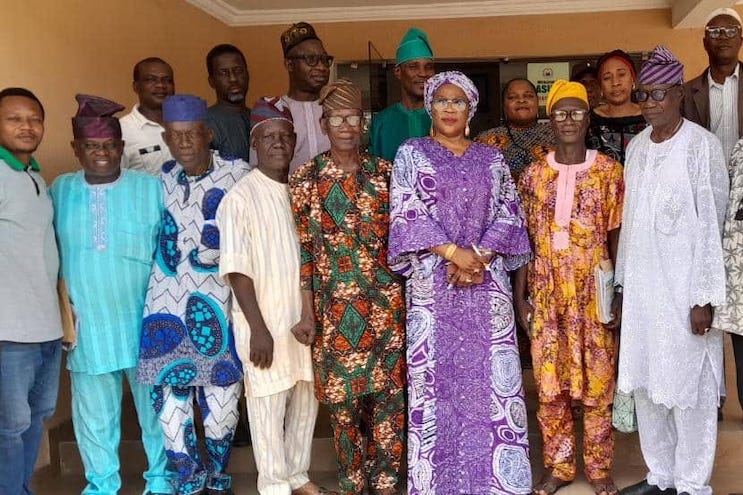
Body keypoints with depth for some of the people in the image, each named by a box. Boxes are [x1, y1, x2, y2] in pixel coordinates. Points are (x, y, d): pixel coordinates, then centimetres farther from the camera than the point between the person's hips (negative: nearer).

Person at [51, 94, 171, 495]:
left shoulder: (152, 189, -3)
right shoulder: (59, 191, 3)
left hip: (144, 324, -1)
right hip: (86, 327, 2)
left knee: (155, 406, 13)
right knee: (95, 415, 14)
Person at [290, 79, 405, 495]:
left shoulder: (385, 172, 4)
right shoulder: (307, 178, 0)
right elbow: (302, 248, -1)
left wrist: (406, 295, 5)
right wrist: (307, 311, -5)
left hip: (387, 300, 1)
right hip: (335, 303, -1)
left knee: (390, 392, 4)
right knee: (343, 396, 7)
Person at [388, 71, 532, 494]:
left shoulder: (491, 158, 12)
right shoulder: (411, 154, 5)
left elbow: (509, 213, 4)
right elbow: (407, 214, -5)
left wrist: (480, 257, -11)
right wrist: (454, 252, -14)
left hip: (488, 283, 2)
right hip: (432, 284, -2)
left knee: (491, 375, 1)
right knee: (437, 376, 0)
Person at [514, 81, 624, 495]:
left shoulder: (609, 170, 0)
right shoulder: (534, 175, 5)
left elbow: (617, 236, 0)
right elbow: (525, 240, 6)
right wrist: (520, 295, 2)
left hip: (593, 293, -1)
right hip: (547, 294, 2)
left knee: (598, 383, 5)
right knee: (550, 384, 7)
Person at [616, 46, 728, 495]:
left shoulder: (702, 146, -9)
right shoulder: (637, 146, 10)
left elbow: (711, 224, -10)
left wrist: (704, 297, -13)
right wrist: (622, 282, 13)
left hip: (684, 286, -6)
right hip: (642, 285, 6)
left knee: (689, 388, 2)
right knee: (645, 382, 12)